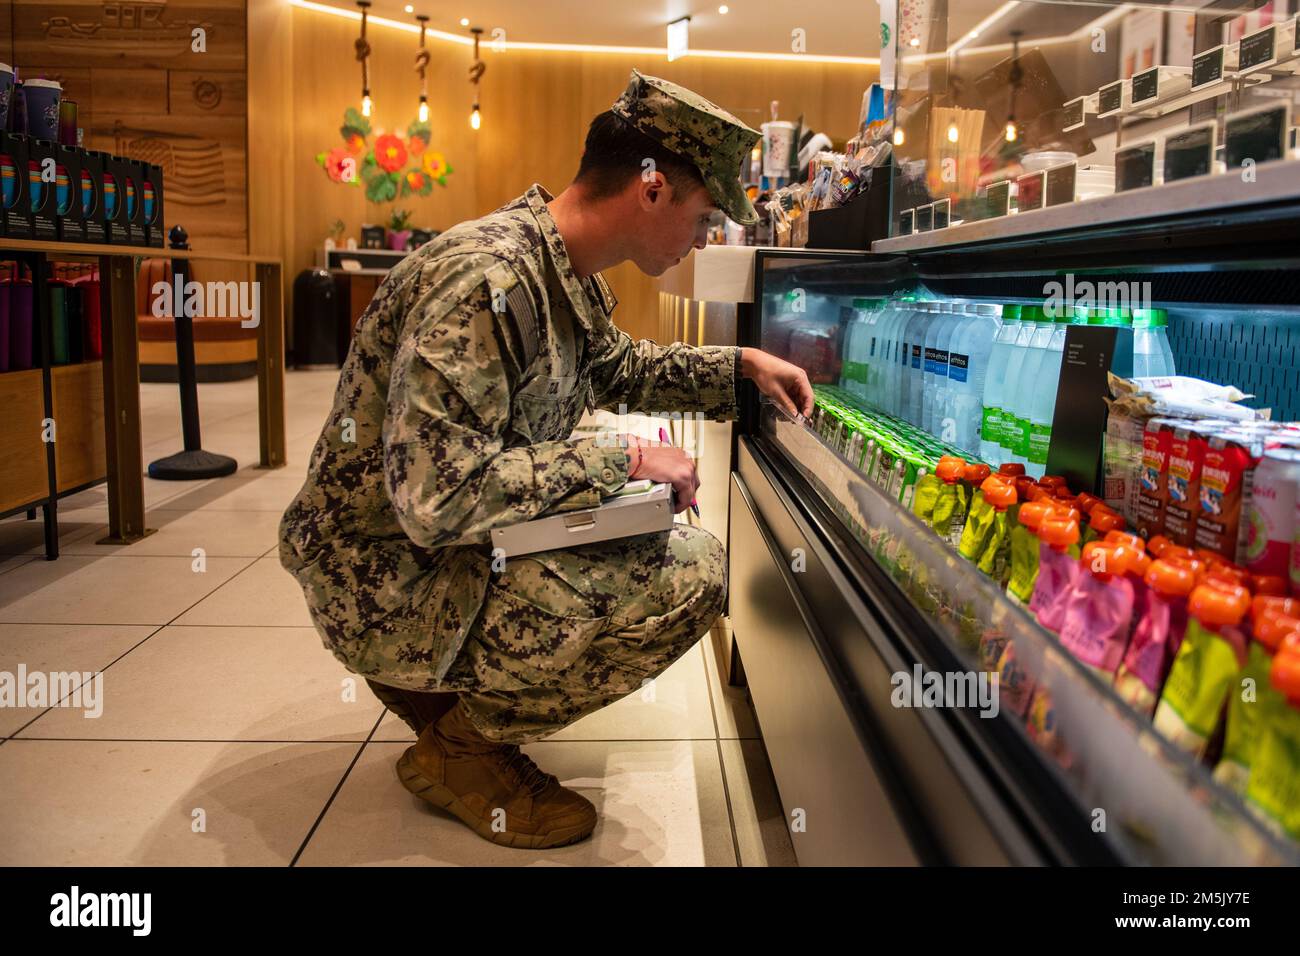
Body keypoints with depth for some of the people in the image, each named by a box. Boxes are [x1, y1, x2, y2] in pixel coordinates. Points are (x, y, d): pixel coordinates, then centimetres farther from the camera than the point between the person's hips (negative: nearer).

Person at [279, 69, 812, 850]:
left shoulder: (567, 276, 5)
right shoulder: (486, 280, -27)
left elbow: (615, 367, 26)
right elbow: (436, 497, -32)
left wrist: (739, 366, 14)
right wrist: (624, 459, -25)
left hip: (458, 550, 10)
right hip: (392, 581, -10)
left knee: (662, 524, 18)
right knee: (691, 574, -19)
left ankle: (443, 685, 16)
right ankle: (463, 746, -1)